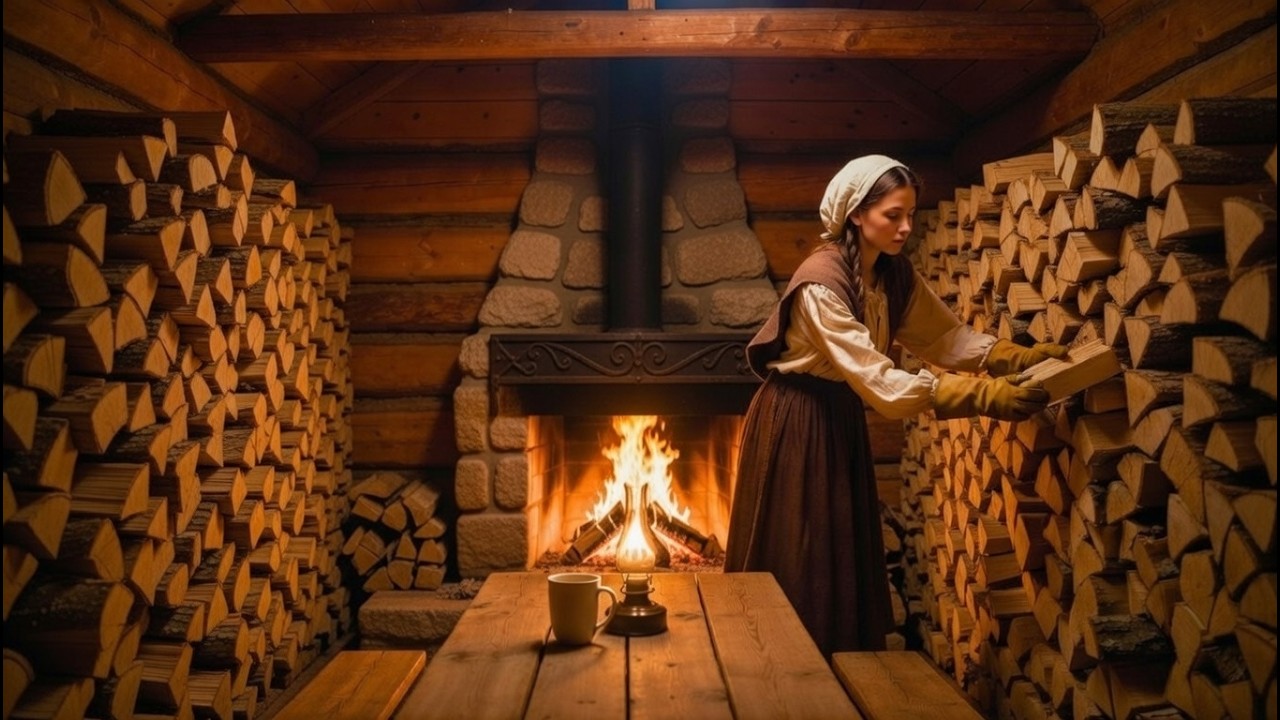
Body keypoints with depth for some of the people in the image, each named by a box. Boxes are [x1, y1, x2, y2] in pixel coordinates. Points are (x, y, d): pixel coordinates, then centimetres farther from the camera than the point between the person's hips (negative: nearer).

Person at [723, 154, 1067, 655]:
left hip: (842, 417, 8)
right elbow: (878, 380, -32)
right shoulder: (821, 283, -26)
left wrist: (1019, 358, -15)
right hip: (795, 421, -8)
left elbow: (947, 335, 1)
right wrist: (983, 396, -36)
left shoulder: (895, 274, -1)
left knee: (846, 558, 14)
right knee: (796, 567, 1)